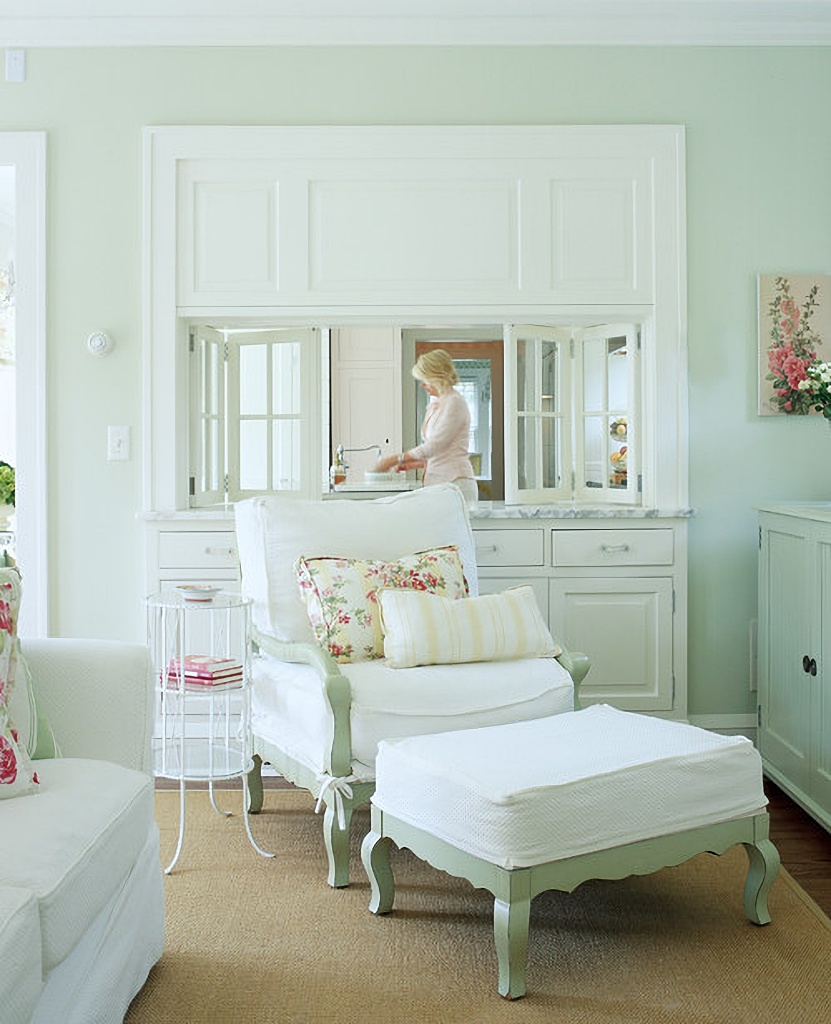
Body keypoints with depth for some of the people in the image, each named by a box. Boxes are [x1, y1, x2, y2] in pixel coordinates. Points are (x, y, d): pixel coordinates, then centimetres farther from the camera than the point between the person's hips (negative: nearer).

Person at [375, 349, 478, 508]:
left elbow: (434, 446, -15)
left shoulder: (454, 403, -8)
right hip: (437, 483, 8)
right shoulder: (433, 405, 19)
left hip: (455, 483, -8)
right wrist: (412, 464, 9)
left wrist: (395, 459, -12)